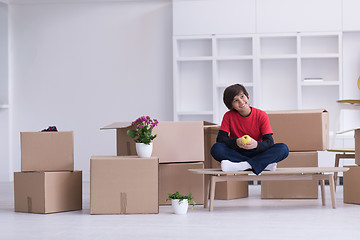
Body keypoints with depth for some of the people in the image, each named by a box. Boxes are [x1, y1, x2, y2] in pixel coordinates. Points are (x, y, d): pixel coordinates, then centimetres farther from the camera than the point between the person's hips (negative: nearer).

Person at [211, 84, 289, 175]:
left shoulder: (261, 116, -5)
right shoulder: (229, 116, -3)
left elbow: (269, 142, -13)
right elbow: (220, 139, -12)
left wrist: (256, 144, -36)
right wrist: (236, 142, -33)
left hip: (257, 153, 0)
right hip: (237, 154, 0)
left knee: (283, 149, -25)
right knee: (216, 148, -30)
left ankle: (242, 166, -37)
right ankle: (264, 165, -31)